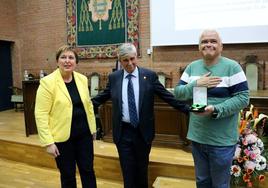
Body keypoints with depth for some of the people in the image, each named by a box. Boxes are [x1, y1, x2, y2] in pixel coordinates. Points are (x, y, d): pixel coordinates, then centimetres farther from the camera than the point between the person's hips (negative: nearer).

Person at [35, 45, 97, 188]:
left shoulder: (82, 79, 2)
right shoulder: (47, 82, -12)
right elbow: (41, 114, -13)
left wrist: (93, 128, 13)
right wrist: (48, 142, -15)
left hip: (84, 133, 4)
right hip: (62, 137, -4)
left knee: (88, 170, 13)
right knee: (68, 175, 12)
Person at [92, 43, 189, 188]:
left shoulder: (150, 76, -4)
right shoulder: (113, 77, 1)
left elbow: (167, 96, -3)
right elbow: (101, 97, 10)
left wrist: (187, 109, -7)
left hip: (143, 131, 0)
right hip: (123, 132, 1)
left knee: (142, 169, 17)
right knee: (127, 171, 10)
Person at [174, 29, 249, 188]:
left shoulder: (232, 67, -9)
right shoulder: (192, 67, 6)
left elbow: (243, 98, -13)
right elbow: (178, 92, 2)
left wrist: (215, 110, -25)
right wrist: (196, 84, -16)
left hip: (222, 140, -4)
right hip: (197, 137, 4)